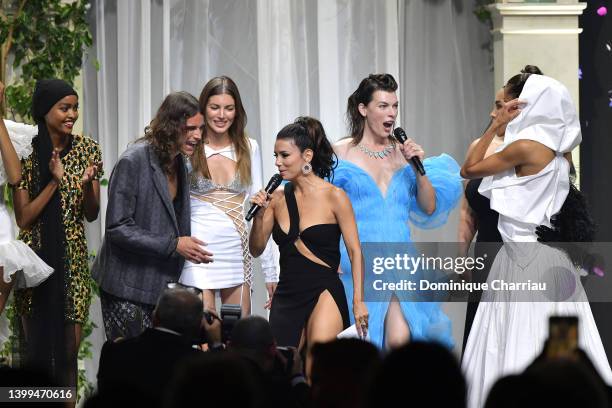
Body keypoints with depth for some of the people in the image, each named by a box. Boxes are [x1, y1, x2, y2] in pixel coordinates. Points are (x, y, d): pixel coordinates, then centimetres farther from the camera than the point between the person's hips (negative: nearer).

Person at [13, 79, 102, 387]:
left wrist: (87, 184, -16)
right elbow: (23, 218, -10)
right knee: (37, 348, 1)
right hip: (36, 257, -2)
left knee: (69, 350, 3)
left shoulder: (87, 149, 2)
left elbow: (91, 215, 4)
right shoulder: (26, 152, -7)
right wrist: (55, 181, -19)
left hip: (73, 260, 2)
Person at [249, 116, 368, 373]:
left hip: (324, 292, -5)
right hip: (287, 295, 5)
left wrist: (358, 301, -10)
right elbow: (256, 250, 10)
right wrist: (259, 215, -7)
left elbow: (355, 252, -4)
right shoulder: (278, 198, 6)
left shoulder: (333, 196, -5)